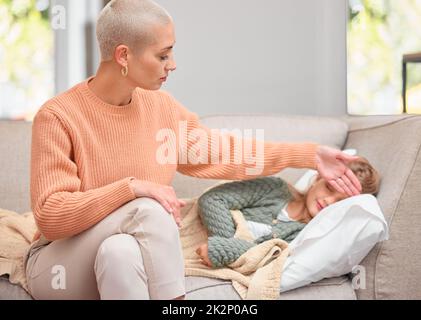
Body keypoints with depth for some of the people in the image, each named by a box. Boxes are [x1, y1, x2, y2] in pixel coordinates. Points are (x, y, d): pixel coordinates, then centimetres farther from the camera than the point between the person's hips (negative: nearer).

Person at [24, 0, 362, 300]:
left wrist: (309, 155, 10)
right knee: (148, 209, -29)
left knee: (120, 252, -32)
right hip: (57, 262, -3)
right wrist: (132, 187, -29)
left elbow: (220, 154, 11)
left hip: (137, 258, 4)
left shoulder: (163, 107, 1)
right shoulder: (58, 116, -15)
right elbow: (51, 216, -20)